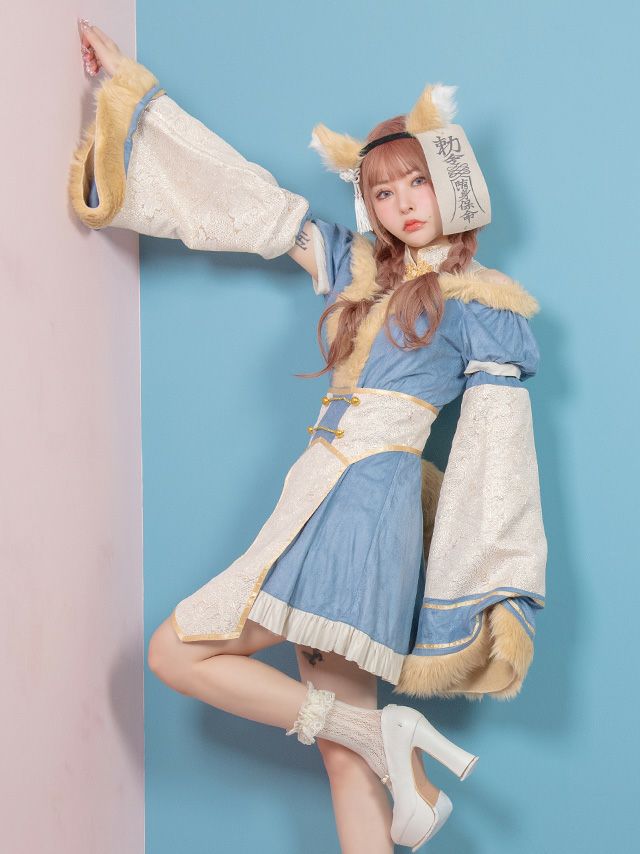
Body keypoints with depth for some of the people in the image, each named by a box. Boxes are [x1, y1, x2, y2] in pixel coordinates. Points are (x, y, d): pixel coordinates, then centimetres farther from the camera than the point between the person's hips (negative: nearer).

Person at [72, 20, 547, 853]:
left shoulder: (481, 309, 1)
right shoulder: (356, 267, 16)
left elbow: (498, 466, -1)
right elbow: (246, 192, 18)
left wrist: (501, 601, -5)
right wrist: (130, 81, 20)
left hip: (364, 508, -6)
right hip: (322, 506, 6)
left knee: (177, 652, -8)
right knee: (341, 753, 4)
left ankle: (388, 738, -6)